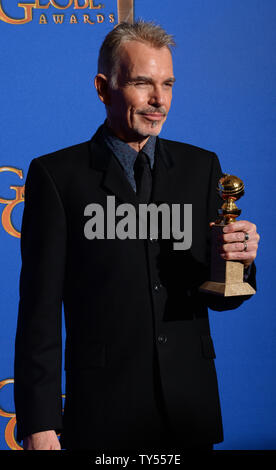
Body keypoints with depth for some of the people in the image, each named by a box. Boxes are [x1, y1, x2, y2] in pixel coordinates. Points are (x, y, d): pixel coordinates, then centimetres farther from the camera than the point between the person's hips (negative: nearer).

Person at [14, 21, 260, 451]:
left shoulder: (201, 166, 6)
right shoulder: (55, 175, -5)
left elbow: (218, 297, 9)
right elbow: (40, 309, -6)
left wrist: (241, 261, -14)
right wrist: (38, 425, -10)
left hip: (191, 414, 4)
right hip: (102, 414, -3)